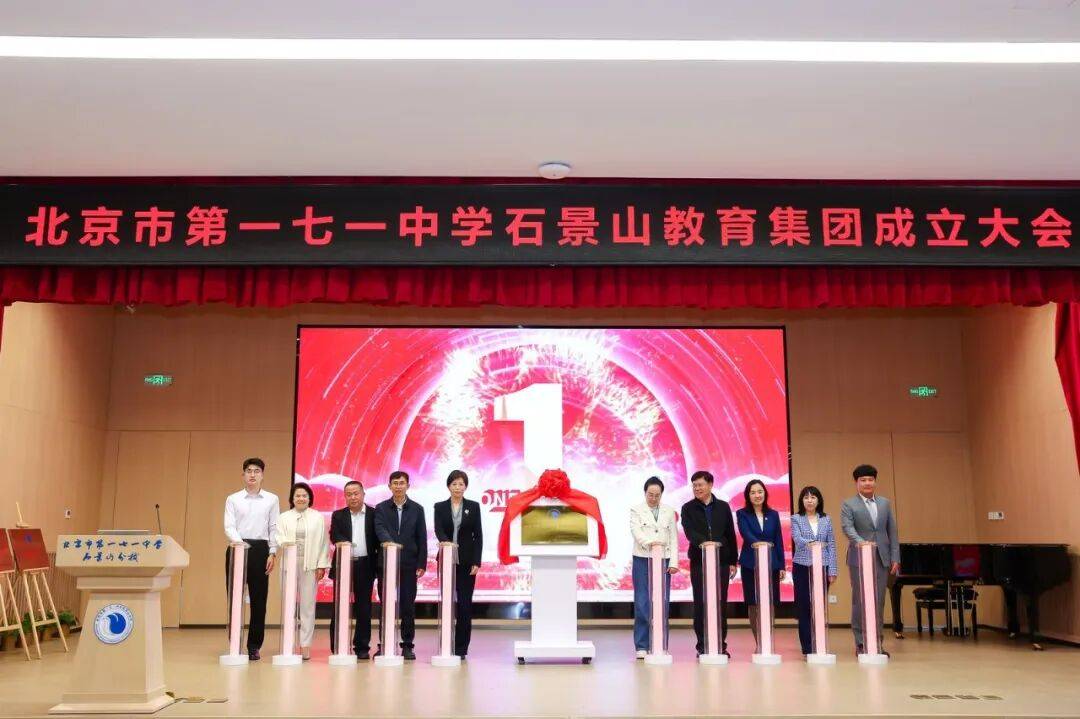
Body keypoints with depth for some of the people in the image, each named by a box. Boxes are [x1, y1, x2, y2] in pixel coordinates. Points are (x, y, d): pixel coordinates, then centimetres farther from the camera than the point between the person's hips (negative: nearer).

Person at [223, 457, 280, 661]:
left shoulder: (272, 499, 8)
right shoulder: (233, 499, 7)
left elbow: (274, 528, 7)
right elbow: (229, 526, -2)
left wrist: (272, 553, -2)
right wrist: (238, 541, -21)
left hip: (260, 549, 0)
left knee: (258, 600, 2)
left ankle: (254, 646, 10)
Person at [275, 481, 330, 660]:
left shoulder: (318, 518, 9)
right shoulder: (283, 518, 11)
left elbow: (323, 543, 6)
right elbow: (280, 539, 2)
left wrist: (322, 565, -1)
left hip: (310, 565, -1)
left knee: (308, 605, 0)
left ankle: (305, 645, 4)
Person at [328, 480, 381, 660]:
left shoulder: (374, 514, 6)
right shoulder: (338, 515, 9)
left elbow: (378, 539, 3)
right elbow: (334, 535, -7)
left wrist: (380, 564, -5)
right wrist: (344, 543, -28)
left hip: (365, 566, -1)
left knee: (364, 608, 4)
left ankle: (362, 647, 12)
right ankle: (337, 647, 9)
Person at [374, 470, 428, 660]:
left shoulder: (417, 509, 7)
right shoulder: (381, 508, 6)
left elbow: (422, 538, 5)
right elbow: (379, 528, -11)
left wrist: (422, 564, -2)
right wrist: (387, 540, -33)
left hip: (409, 564, 0)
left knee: (408, 605, 3)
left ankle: (407, 645, 10)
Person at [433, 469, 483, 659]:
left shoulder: (474, 506, 4)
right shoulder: (440, 507, 5)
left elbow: (478, 535, 2)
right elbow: (438, 530, -9)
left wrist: (477, 562, -6)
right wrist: (448, 543, -31)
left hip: (467, 561, 0)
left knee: (465, 604, -1)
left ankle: (461, 648, 6)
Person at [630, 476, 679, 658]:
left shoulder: (669, 512, 12)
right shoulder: (636, 510, 5)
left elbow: (673, 538, 9)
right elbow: (636, 531, -10)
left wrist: (673, 562, 0)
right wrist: (649, 542, -29)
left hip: (664, 560, 2)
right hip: (643, 560, -2)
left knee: (662, 603, 1)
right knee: (642, 603, -3)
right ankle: (642, 646, 3)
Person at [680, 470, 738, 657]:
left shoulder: (723, 507, 9)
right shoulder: (688, 509, 4)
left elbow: (730, 535, 10)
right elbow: (690, 532, -11)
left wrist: (733, 561, 6)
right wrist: (703, 542, -30)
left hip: (721, 561, 1)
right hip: (699, 561, -1)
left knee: (721, 603, 3)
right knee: (701, 603, 1)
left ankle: (720, 644, 11)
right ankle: (702, 646, 7)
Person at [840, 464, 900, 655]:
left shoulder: (885, 504, 14)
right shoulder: (848, 505, 1)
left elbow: (892, 532, 12)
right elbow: (847, 528, -14)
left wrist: (895, 558, 4)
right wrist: (860, 542, -32)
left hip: (882, 559, 4)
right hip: (859, 559, -3)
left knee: (879, 602, 5)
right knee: (860, 601, 0)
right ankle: (861, 643, 6)